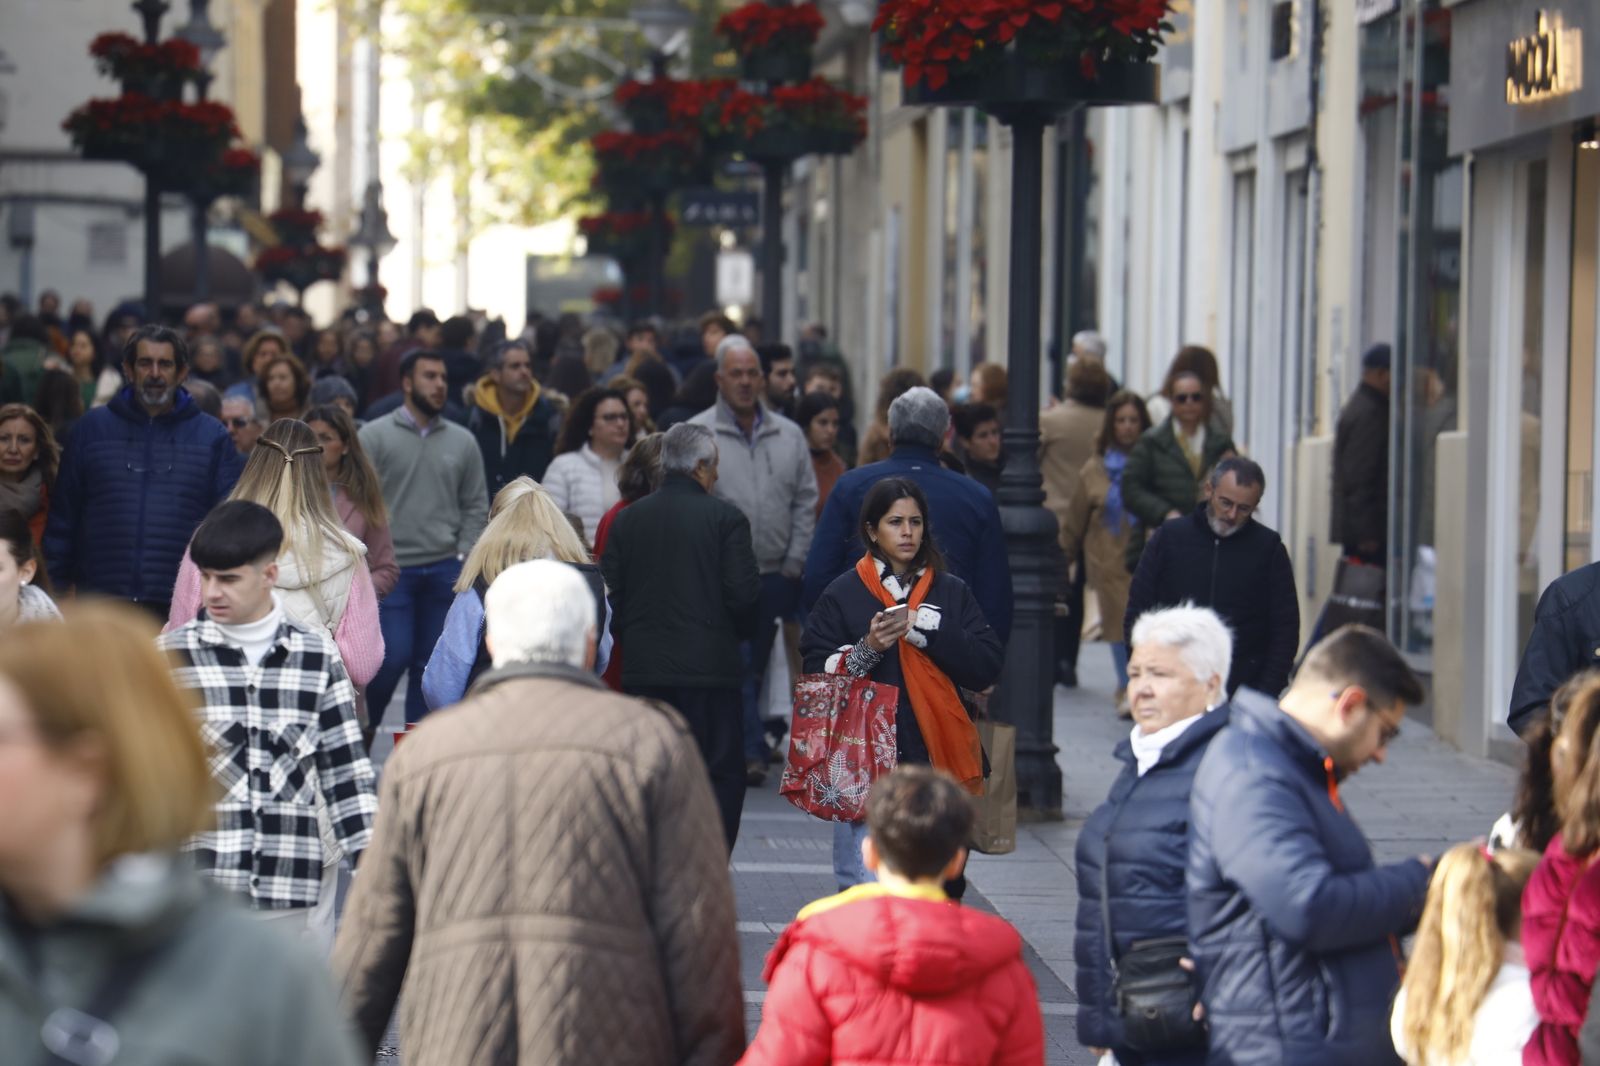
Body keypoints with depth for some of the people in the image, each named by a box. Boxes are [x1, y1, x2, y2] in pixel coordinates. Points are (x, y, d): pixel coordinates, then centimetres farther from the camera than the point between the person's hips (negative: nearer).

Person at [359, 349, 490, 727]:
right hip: (391, 569, -4)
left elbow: (476, 507, 12)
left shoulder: (462, 442, 10)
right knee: (393, 657, -9)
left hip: (445, 570, 4)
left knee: (433, 663, 5)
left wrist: (463, 558, 1)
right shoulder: (374, 436, -1)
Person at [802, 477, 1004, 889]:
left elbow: (988, 666, 2)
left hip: (936, 760, 2)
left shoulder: (951, 593, 12)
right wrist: (866, 650, -16)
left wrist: (926, 631, -7)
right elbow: (817, 673, 0)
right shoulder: (842, 595, 6)